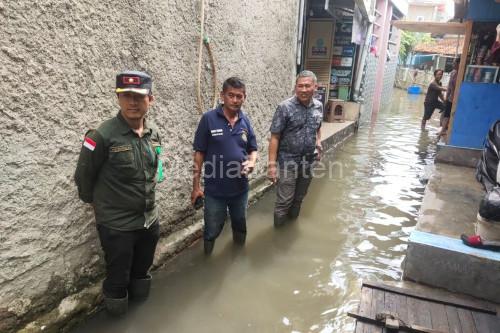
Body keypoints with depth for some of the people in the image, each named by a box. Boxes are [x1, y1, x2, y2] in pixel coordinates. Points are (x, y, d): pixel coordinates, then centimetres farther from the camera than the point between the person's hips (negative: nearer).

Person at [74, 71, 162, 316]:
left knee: (142, 270, 24)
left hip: (150, 220, 5)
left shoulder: (154, 134, -1)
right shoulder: (103, 135, -20)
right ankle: (116, 308, 42)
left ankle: (139, 297, 50)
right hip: (116, 225, -5)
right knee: (118, 277, 14)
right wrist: (97, 203, 5)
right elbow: (83, 177, -8)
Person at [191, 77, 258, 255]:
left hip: (240, 187, 4)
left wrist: (252, 162, -14)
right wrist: (196, 186, -8)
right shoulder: (209, 119, -12)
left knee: (240, 224, 23)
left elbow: (253, 149, 9)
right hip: (215, 189, -3)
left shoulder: (245, 121, 0)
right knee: (212, 230, 13)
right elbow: (199, 154, -9)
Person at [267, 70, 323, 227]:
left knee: (299, 197, 19)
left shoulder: (319, 106, 2)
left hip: (308, 161, 5)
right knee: (285, 199, 1)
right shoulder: (285, 107, -15)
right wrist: (272, 164, -19)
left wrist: (318, 141, 3)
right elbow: (275, 137, -15)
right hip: (288, 162, -5)